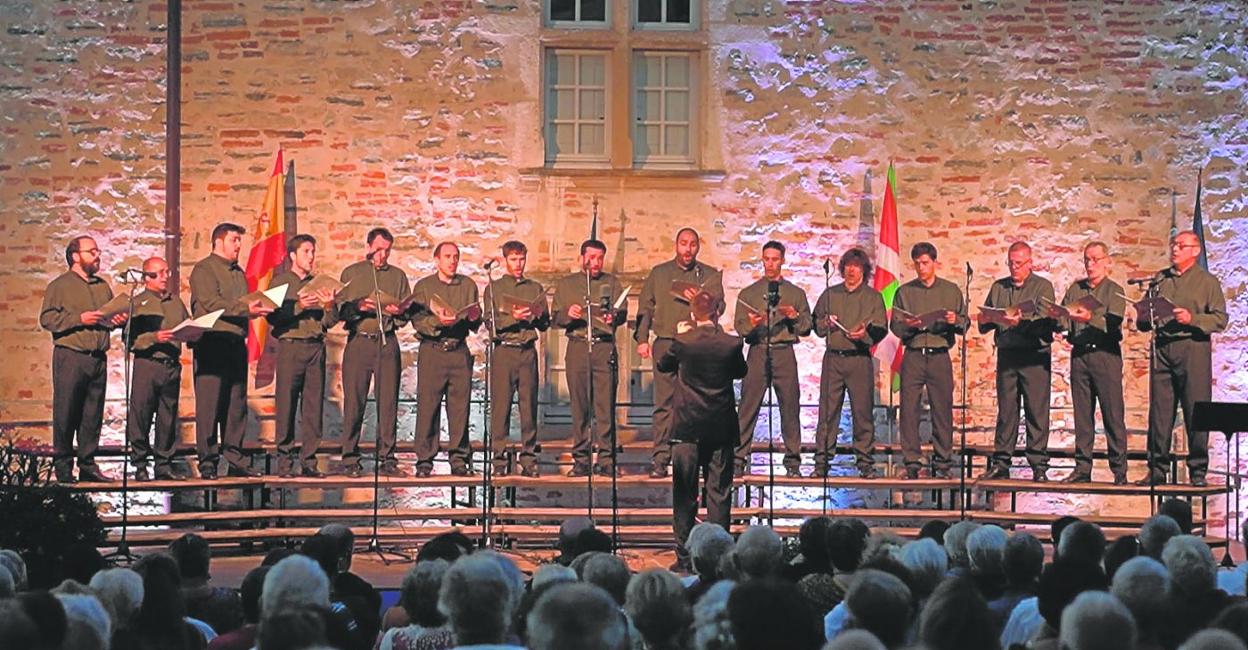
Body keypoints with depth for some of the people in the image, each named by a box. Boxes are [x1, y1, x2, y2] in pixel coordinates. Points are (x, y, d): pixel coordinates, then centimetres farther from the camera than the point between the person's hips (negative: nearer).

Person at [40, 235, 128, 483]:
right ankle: (62, 466, 2)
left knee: (93, 415, 6)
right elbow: (47, 318, -8)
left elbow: (111, 317, 28)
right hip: (70, 357, -6)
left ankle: (88, 464, 12)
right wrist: (79, 319, -14)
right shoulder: (60, 285, 1)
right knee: (66, 413, -4)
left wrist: (118, 320, 5)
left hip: (98, 358, 6)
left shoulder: (103, 286, 20)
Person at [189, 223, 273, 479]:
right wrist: (245, 309, -19)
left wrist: (258, 309, -1)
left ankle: (234, 460, 9)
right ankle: (208, 461, -4)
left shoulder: (238, 272, 23)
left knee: (237, 403, 6)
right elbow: (211, 303, -14)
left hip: (237, 344, 7)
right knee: (209, 404, -6)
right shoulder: (204, 269, -2)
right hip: (212, 343, -7)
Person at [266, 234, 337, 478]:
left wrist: (328, 307, -7)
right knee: (286, 403, -6)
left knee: (314, 405, 0)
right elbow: (273, 316, -6)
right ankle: (284, 461, -1)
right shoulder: (280, 282, 6)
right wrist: (298, 307, -16)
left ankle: (308, 460, 4)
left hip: (316, 347, 4)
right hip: (289, 346, -4)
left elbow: (329, 322, 12)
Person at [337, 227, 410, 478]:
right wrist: (358, 307, -16)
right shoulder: (351, 273, 10)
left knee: (388, 402, -1)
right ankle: (350, 460, 1)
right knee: (354, 402, -4)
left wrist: (398, 312, -10)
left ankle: (387, 459, 3)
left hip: (387, 343, 2)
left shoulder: (398, 276, 16)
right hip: (359, 342, -2)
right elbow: (341, 311, 2)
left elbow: (408, 313, 11)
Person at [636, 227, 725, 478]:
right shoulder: (659, 274, 15)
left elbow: (718, 307, 6)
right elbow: (645, 308, 13)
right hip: (666, 344, 0)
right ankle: (660, 460, -4)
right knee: (664, 403, -4)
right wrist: (642, 339, 3)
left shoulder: (710, 275, 13)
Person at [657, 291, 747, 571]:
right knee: (719, 493, 7)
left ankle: (684, 556, 7)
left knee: (685, 494, 6)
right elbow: (740, 371, 12)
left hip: (687, 428, -1)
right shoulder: (732, 344, -7)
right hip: (721, 428, 1)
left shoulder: (682, 342, -10)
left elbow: (661, 366, 8)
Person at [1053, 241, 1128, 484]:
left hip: (1105, 354, -4)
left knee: (1113, 414, -6)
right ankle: (1082, 468, 8)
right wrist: (1058, 317, -11)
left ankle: (1119, 471, -4)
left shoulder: (1114, 291, 3)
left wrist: (1090, 318, -28)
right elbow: (1065, 323, 10)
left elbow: (1113, 324, -13)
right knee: (1082, 414, 5)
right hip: (1079, 353, 4)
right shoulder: (1075, 289, 17)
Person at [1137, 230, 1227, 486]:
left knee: (1196, 412, -4)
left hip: (1194, 348, -4)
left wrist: (1192, 319, -16)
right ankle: (1157, 469, 6)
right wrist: (1143, 318, 1)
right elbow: (1143, 319, 23)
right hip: (1162, 348, 4)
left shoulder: (1208, 282, 7)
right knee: (1159, 411, 2)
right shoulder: (1160, 279, 19)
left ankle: (1198, 471, 2)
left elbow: (1220, 319, -3)